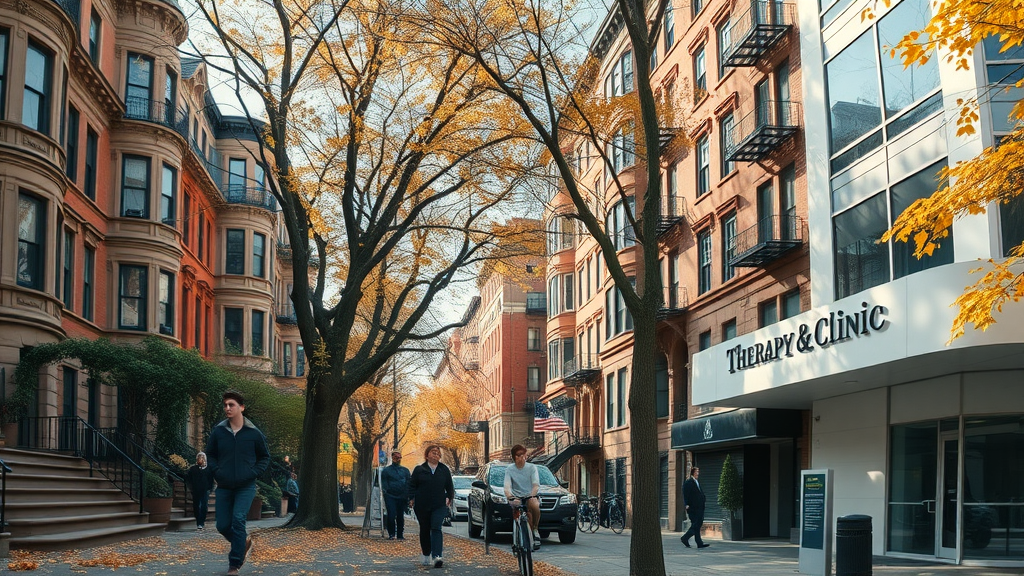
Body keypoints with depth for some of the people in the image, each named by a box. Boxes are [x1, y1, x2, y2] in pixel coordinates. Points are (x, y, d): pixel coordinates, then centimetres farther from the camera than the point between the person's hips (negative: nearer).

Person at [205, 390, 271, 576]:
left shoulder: (254, 433, -5)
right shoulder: (218, 431, -1)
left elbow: (265, 457, 8)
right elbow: (210, 454, 13)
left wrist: (253, 472, -7)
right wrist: (216, 470, -4)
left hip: (246, 487, -3)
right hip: (224, 487, 3)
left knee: (238, 520, -17)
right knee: (223, 525, 4)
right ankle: (244, 541, 34)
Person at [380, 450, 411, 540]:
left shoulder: (405, 470, 13)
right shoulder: (386, 470, 7)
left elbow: (408, 483, 10)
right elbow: (384, 484, 4)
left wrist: (407, 496, 0)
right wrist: (385, 493, -10)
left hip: (402, 497, 3)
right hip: (390, 496, -2)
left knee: (401, 516, 6)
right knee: (391, 515, -10)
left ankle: (400, 534, 13)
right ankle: (391, 534, 1)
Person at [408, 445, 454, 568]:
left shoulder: (444, 470, 9)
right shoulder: (419, 470, 4)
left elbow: (450, 486, 16)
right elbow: (412, 485, 6)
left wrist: (449, 498, 7)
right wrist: (411, 498, -4)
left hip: (439, 506, -1)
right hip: (422, 507, 1)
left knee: (436, 528, -15)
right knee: (424, 530, 9)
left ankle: (437, 556, -25)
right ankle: (426, 555, 24)